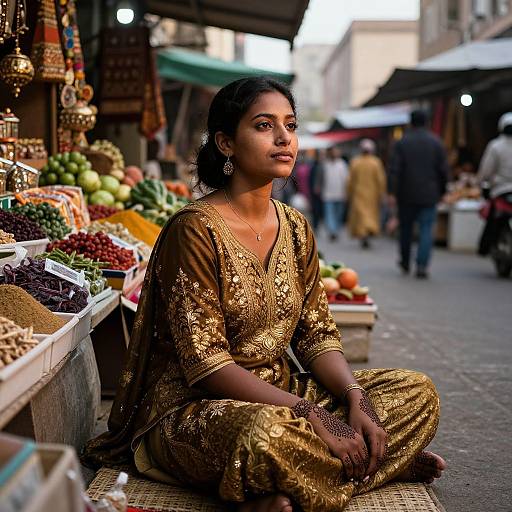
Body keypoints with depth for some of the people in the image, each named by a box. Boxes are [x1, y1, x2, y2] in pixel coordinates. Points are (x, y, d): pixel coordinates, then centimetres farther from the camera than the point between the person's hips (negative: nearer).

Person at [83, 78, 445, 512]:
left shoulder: (295, 228, 7)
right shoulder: (196, 230, -16)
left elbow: (317, 333, 8)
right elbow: (206, 364, -20)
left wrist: (356, 397, -13)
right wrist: (312, 415, -25)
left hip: (276, 395, 8)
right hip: (191, 409, -8)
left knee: (418, 392, -5)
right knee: (269, 431, -42)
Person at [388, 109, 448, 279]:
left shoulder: (402, 142, -2)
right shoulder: (436, 142, 2)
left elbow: (394, 170, -8)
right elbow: (443, 170, 2)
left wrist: (392, 193, -7)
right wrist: (441, 192, 13)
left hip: (406, 195, 0)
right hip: (429, 195, 0)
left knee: (406, 229, 13)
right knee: (426, 230, -1)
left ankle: (405, 263, 25)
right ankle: (422, 265, -12)